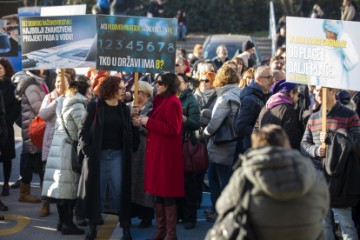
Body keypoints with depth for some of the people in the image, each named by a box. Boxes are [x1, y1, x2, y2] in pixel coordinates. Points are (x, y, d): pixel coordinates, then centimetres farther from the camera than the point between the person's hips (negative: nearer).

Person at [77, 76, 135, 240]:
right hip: (97, 155, -1)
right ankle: (92, 226, 14)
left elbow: (129, 133, 7)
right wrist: (87, 151, -10)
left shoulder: (125, 109, 8)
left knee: (120, 191, -1)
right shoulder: (94, 107, -1)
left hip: (117, 155, 2)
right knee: (96, 191, 4)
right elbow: (84, 131, -1)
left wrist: (128, 152, -4)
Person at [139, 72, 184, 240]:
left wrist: (149, 122, -17)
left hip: (167, 153, -10)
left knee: (167, 194, -5)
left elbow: (173, 129, -21)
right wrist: (145, 121, 4)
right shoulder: (161, 101, 17)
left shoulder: (173, 102, -13)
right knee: (158, 192, 12)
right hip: (157, 152, 10)